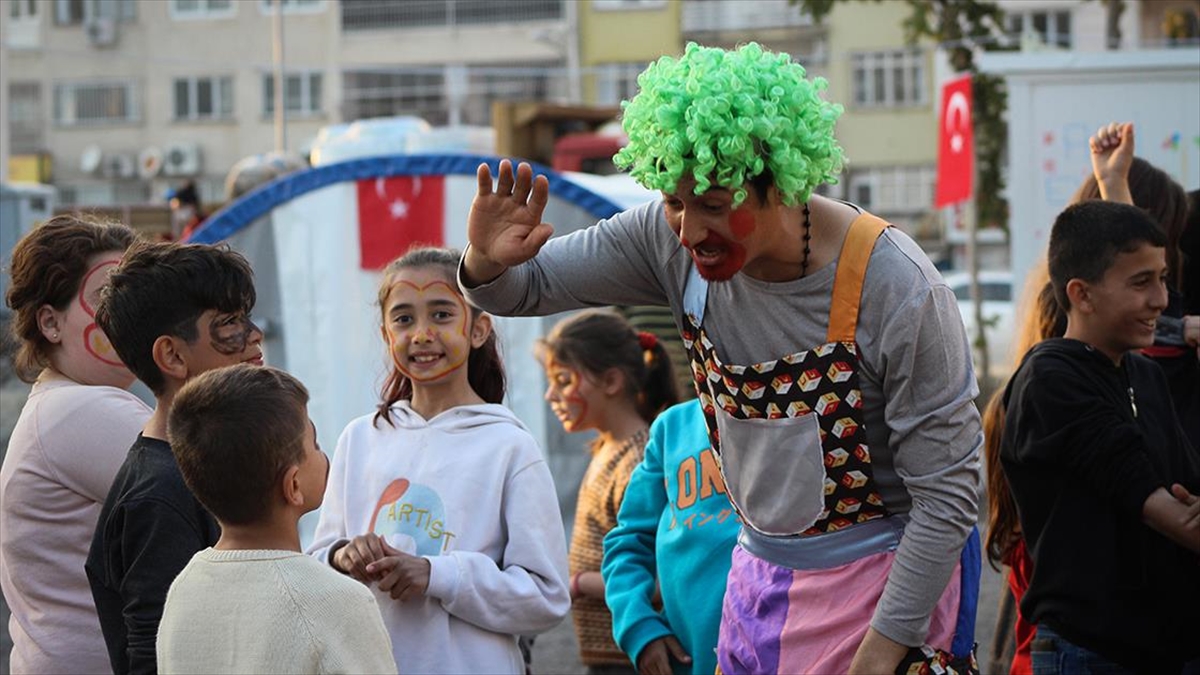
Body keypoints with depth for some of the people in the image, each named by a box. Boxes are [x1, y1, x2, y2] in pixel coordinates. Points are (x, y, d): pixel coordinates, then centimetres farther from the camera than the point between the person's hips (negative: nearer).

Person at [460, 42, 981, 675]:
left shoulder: (896, 290, -25)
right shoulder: (673, 241, -12)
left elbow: (948, 492, -19)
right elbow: (531, 284, 0)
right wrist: (488, 264, -24)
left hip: (888, 576, -5)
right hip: (760, 571, 5)